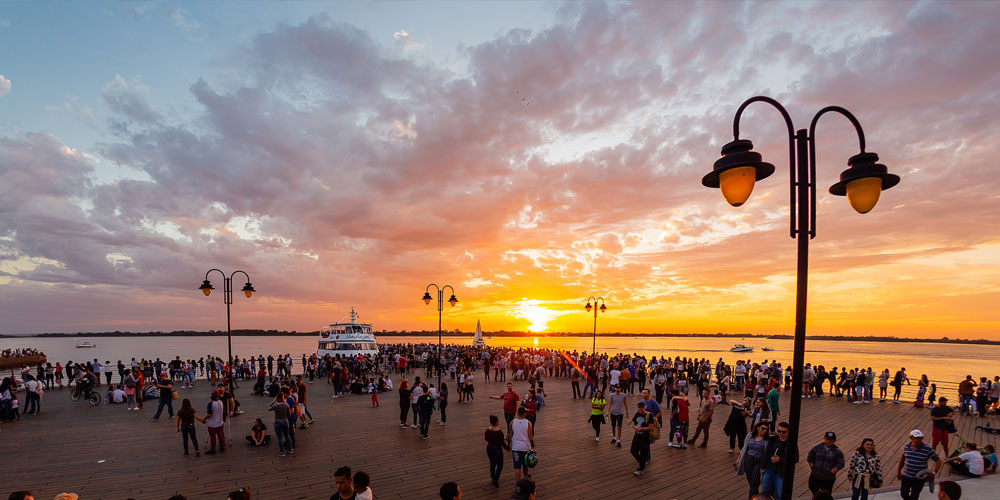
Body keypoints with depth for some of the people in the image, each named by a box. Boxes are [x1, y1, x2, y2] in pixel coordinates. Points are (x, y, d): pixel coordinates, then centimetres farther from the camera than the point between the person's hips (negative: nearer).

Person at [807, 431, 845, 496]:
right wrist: (813, 468, -3)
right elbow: (809, 458, 6)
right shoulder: (817, 448, 0)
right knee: (815, 494, 16)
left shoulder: (837, 451, -5)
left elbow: (840, 464, -8)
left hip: (828, 479, -2)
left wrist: (831, 472, -13)